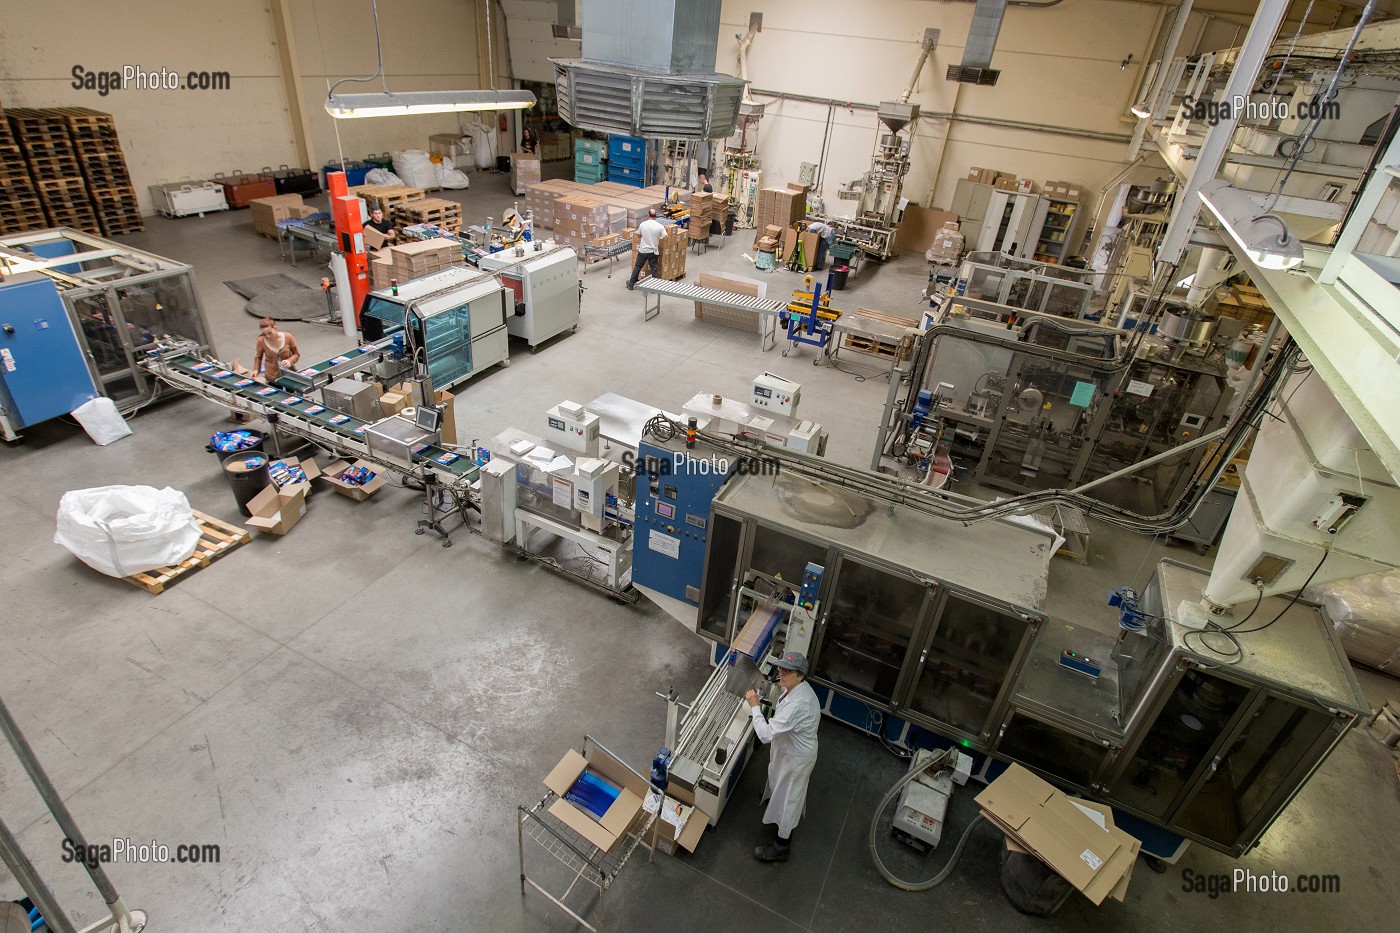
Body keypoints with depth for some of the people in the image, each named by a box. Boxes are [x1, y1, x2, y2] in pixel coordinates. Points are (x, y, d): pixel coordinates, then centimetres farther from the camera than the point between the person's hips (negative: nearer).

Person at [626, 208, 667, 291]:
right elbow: (665, 238, -9)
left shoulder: (642, 224, -6)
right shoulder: (660, 226, -11)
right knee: (654, 270, 9)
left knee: (637, 267, 13)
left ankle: (631, 284, 20)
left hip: (642, 251, 2)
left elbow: (638, 235, 9)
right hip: (653, 252, -1)